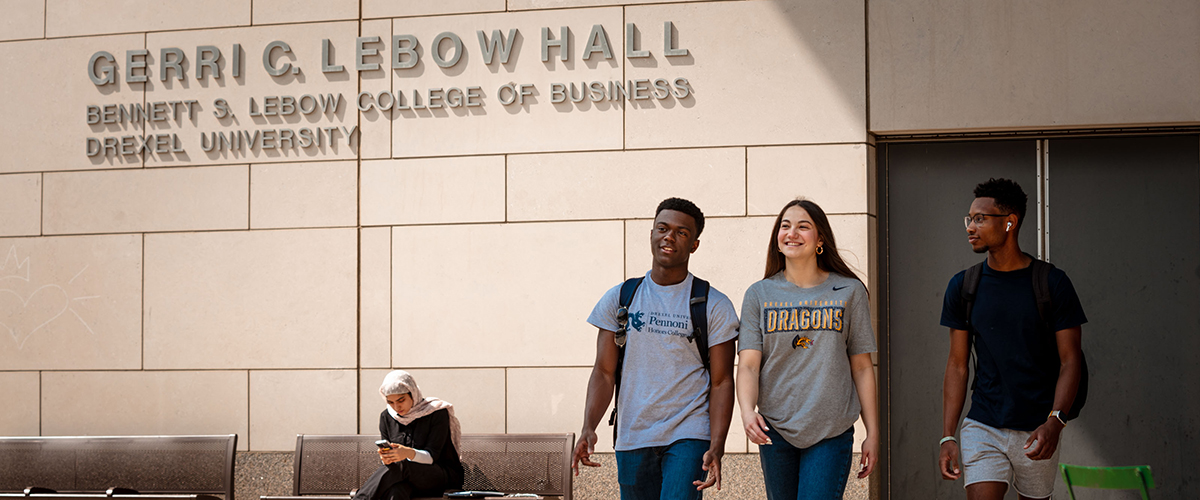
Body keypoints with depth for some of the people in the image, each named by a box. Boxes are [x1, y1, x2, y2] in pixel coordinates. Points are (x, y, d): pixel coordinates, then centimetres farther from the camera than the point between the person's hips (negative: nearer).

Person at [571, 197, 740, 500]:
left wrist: (716, 447, -14)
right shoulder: (619, 299, 8)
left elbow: (722, 382, -1)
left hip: (689, 437, -3)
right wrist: (588, 427, -11)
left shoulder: (715, 306, 1)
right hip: (632, 438, 3)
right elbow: (604, 372, 5)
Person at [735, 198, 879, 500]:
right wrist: (747, 411, -22)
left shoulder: (849, 291, 4)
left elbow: (862, 367, 6)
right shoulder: (759, 295, 5)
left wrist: (873, 433, 3)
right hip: (775, 431, 2)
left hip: (832, 432, -2)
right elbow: (748, 365, -3)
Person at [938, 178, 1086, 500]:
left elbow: (1070, 361, -4)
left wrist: (1055, 421, -20)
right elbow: (957, 365, 8)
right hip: (983, 428, 1)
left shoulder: (1052, 283, -3)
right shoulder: (963, 287, 5)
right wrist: (947, 437, 1)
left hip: (1037, 432, -1)